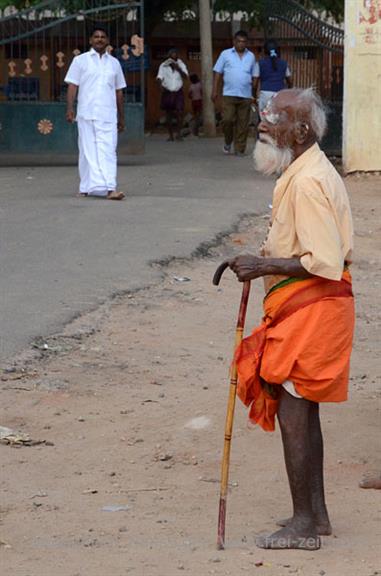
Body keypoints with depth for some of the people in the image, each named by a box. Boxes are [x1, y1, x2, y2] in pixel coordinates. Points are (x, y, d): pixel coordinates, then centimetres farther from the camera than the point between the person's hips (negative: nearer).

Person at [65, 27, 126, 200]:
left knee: (108, 151, -8)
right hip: (87, 114, -1)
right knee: (88, 151, 2)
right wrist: (70, 108, -11)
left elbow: (119, 91, 18)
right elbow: (72, 85, 1)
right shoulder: (80, 60, 6)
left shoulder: (114, 63, 14)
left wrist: (121, 116, 17)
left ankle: (109, 189, -18)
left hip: (108, 115, 1)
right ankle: (87, 188, 10)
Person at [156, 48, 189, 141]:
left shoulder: (181, 65, 3)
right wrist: (161, 85, -30)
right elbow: (159, 77, -10)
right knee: (168, 114, 3)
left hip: (178, 92, 0)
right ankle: (171, 135, 10)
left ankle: (178, 133, -12)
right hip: (167, 92, 0)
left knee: (179, 112, -17)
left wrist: (178, 69, -22)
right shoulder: (163, 65, -1)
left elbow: (185, 76, -8)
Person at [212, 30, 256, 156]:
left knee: (243, 123, 0)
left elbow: (254, 76, 14)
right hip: (229, 94, -2)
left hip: (246, 95, 2)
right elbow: (217, 73, 5)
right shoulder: (225, 54, 6)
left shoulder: (251, 56, 12)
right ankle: (228, 142, 15)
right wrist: (215, 90, -3)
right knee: (227, 120, -9)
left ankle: (240, 149, 6)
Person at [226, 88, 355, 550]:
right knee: (301, 411, 16)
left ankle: (303, 525, 1)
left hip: (309, 309, -11)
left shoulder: (309, 182, -20)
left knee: (294, 412, -5)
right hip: (302, 308, 11)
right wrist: (264, 260, 14)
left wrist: (264, 265, -20)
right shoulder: (302, 173, 13)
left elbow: (326, 262, -25)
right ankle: (315, 513, 24)